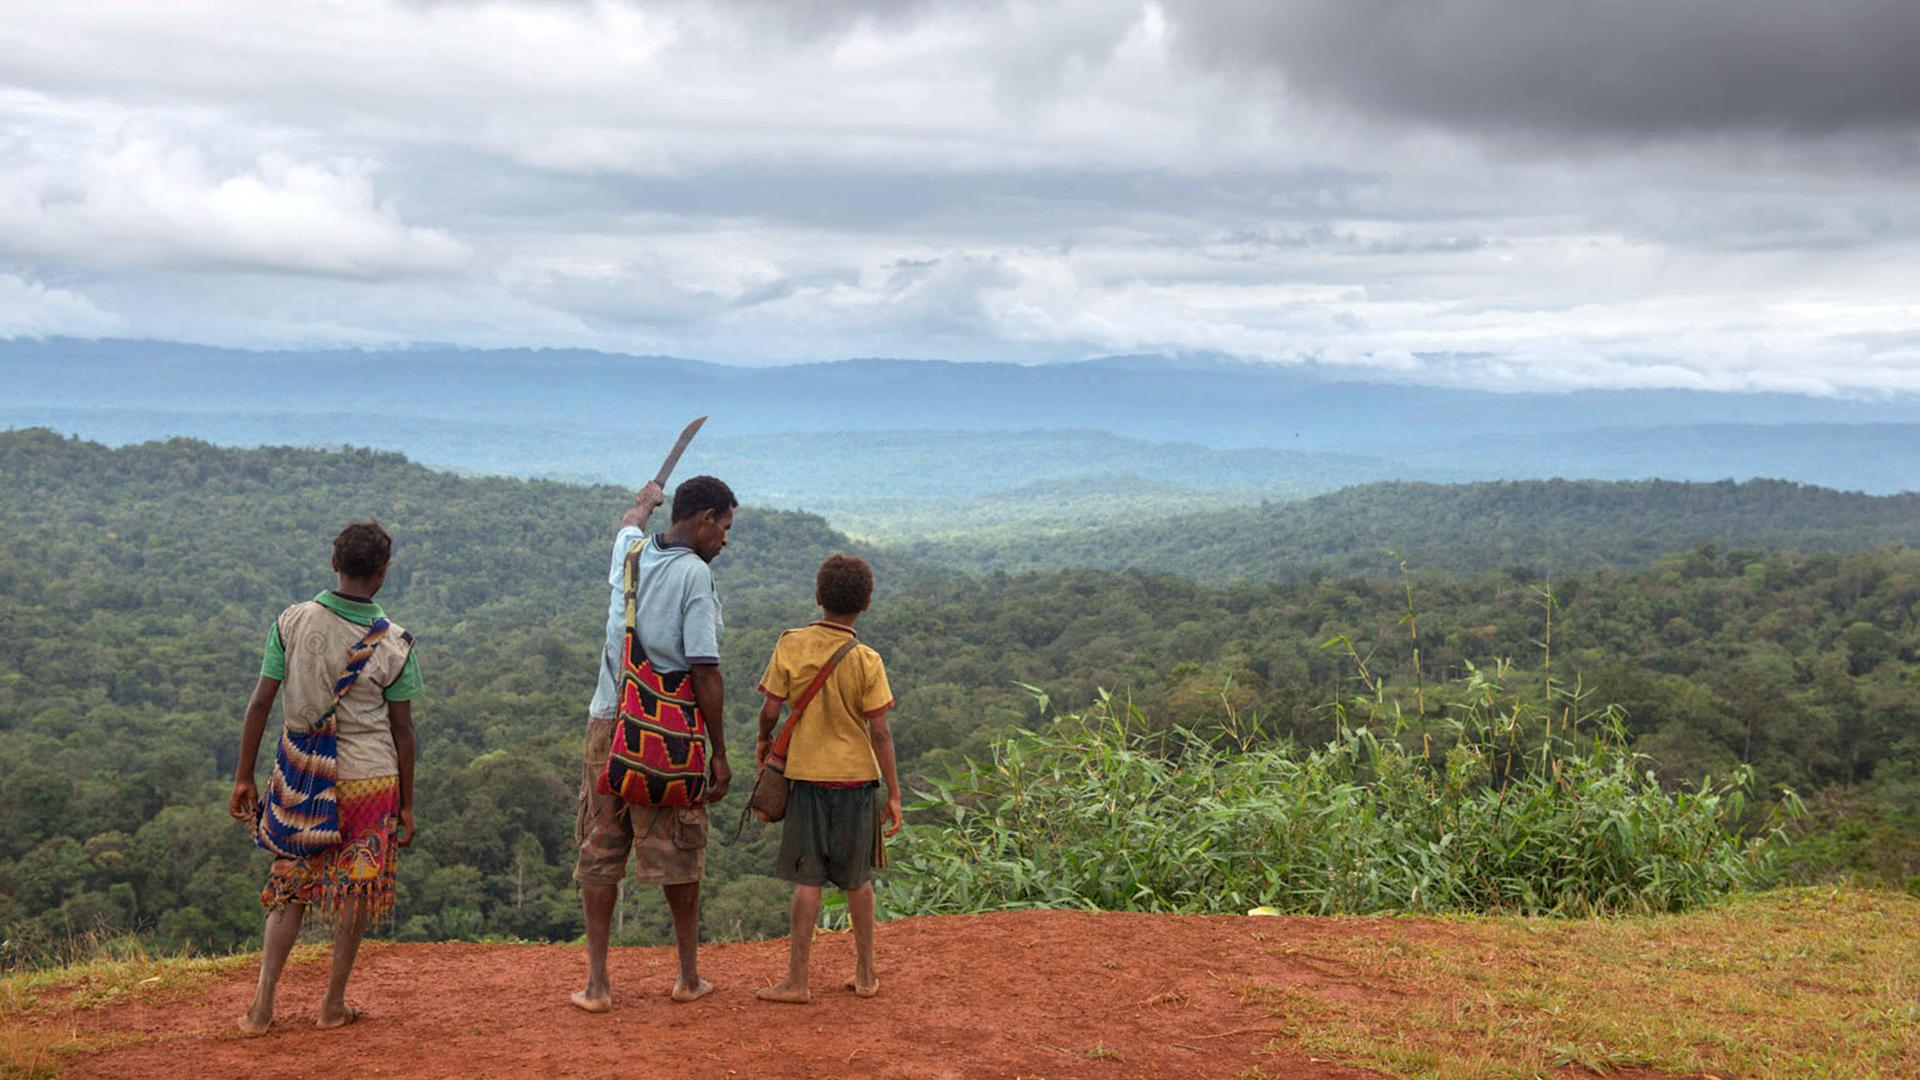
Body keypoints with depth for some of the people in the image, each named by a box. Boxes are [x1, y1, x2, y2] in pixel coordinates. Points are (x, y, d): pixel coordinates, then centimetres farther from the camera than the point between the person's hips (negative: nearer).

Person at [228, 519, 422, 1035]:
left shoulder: (292, 622, -4)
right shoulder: (393, 645, -8)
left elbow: (260, 704, -3)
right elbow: (402, 730, -3)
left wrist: (244, 777, 5)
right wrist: (406, 804, 6)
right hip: (370, 778, -2)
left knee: (290, 887, 14)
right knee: (356, 889, 10)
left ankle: (262, 1005, 10)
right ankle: (334, 1005, 17)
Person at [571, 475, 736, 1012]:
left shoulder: (630, 551, 5)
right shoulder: (695, 574, -13)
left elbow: (630, 523, 33)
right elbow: (705, 673, -16)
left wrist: (646, 499, 56)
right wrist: (719, 753, -10)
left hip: (609, 723, 5)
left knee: (601, 852, 7)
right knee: (679, 855, 8)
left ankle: (596, 982, 8)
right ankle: (689, 977, 19)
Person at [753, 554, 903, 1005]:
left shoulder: (790, 646, -7)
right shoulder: (866, 662, -9)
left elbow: (771, 709, -4)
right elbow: (880, 732, -9)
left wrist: (763, 740, 19)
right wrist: (894, 793, -3)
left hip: (807, 778, 0)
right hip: (857, 778, 0)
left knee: (808, 880, 4)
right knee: (857, 879, 14)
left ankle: (797, 980, 3)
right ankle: (865, 973, 23)